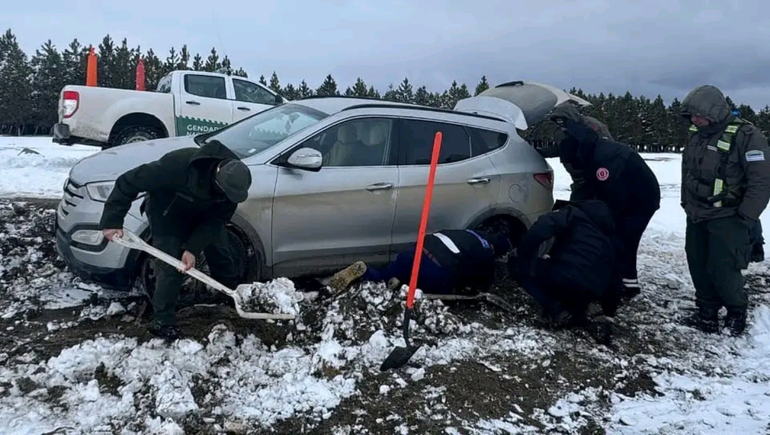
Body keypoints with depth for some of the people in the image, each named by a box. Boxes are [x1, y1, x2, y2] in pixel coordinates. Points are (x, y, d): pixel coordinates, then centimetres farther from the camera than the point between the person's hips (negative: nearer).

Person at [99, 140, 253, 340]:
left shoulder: (233, 178, -28)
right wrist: (112, 221, -33)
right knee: (171, 266, -11)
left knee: (221, 256, 8)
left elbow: (217, 218, -20)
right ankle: (162, 322, 4)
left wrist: (193, 248, -29)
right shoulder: (178, 165, -43)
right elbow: (128, 182, -34)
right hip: (167, 214, -4)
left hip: (203, 214, 5)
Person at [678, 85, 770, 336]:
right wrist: (687, 205, 17)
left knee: (722, 269, -7)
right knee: (698, 267, 10)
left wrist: (745, 219, -16)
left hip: (727, 219, -7)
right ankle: (707, 313, 24)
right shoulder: (697, 136, 8)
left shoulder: (746, 136, -15)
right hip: (697, 217, 7)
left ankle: (737, 311, 17)